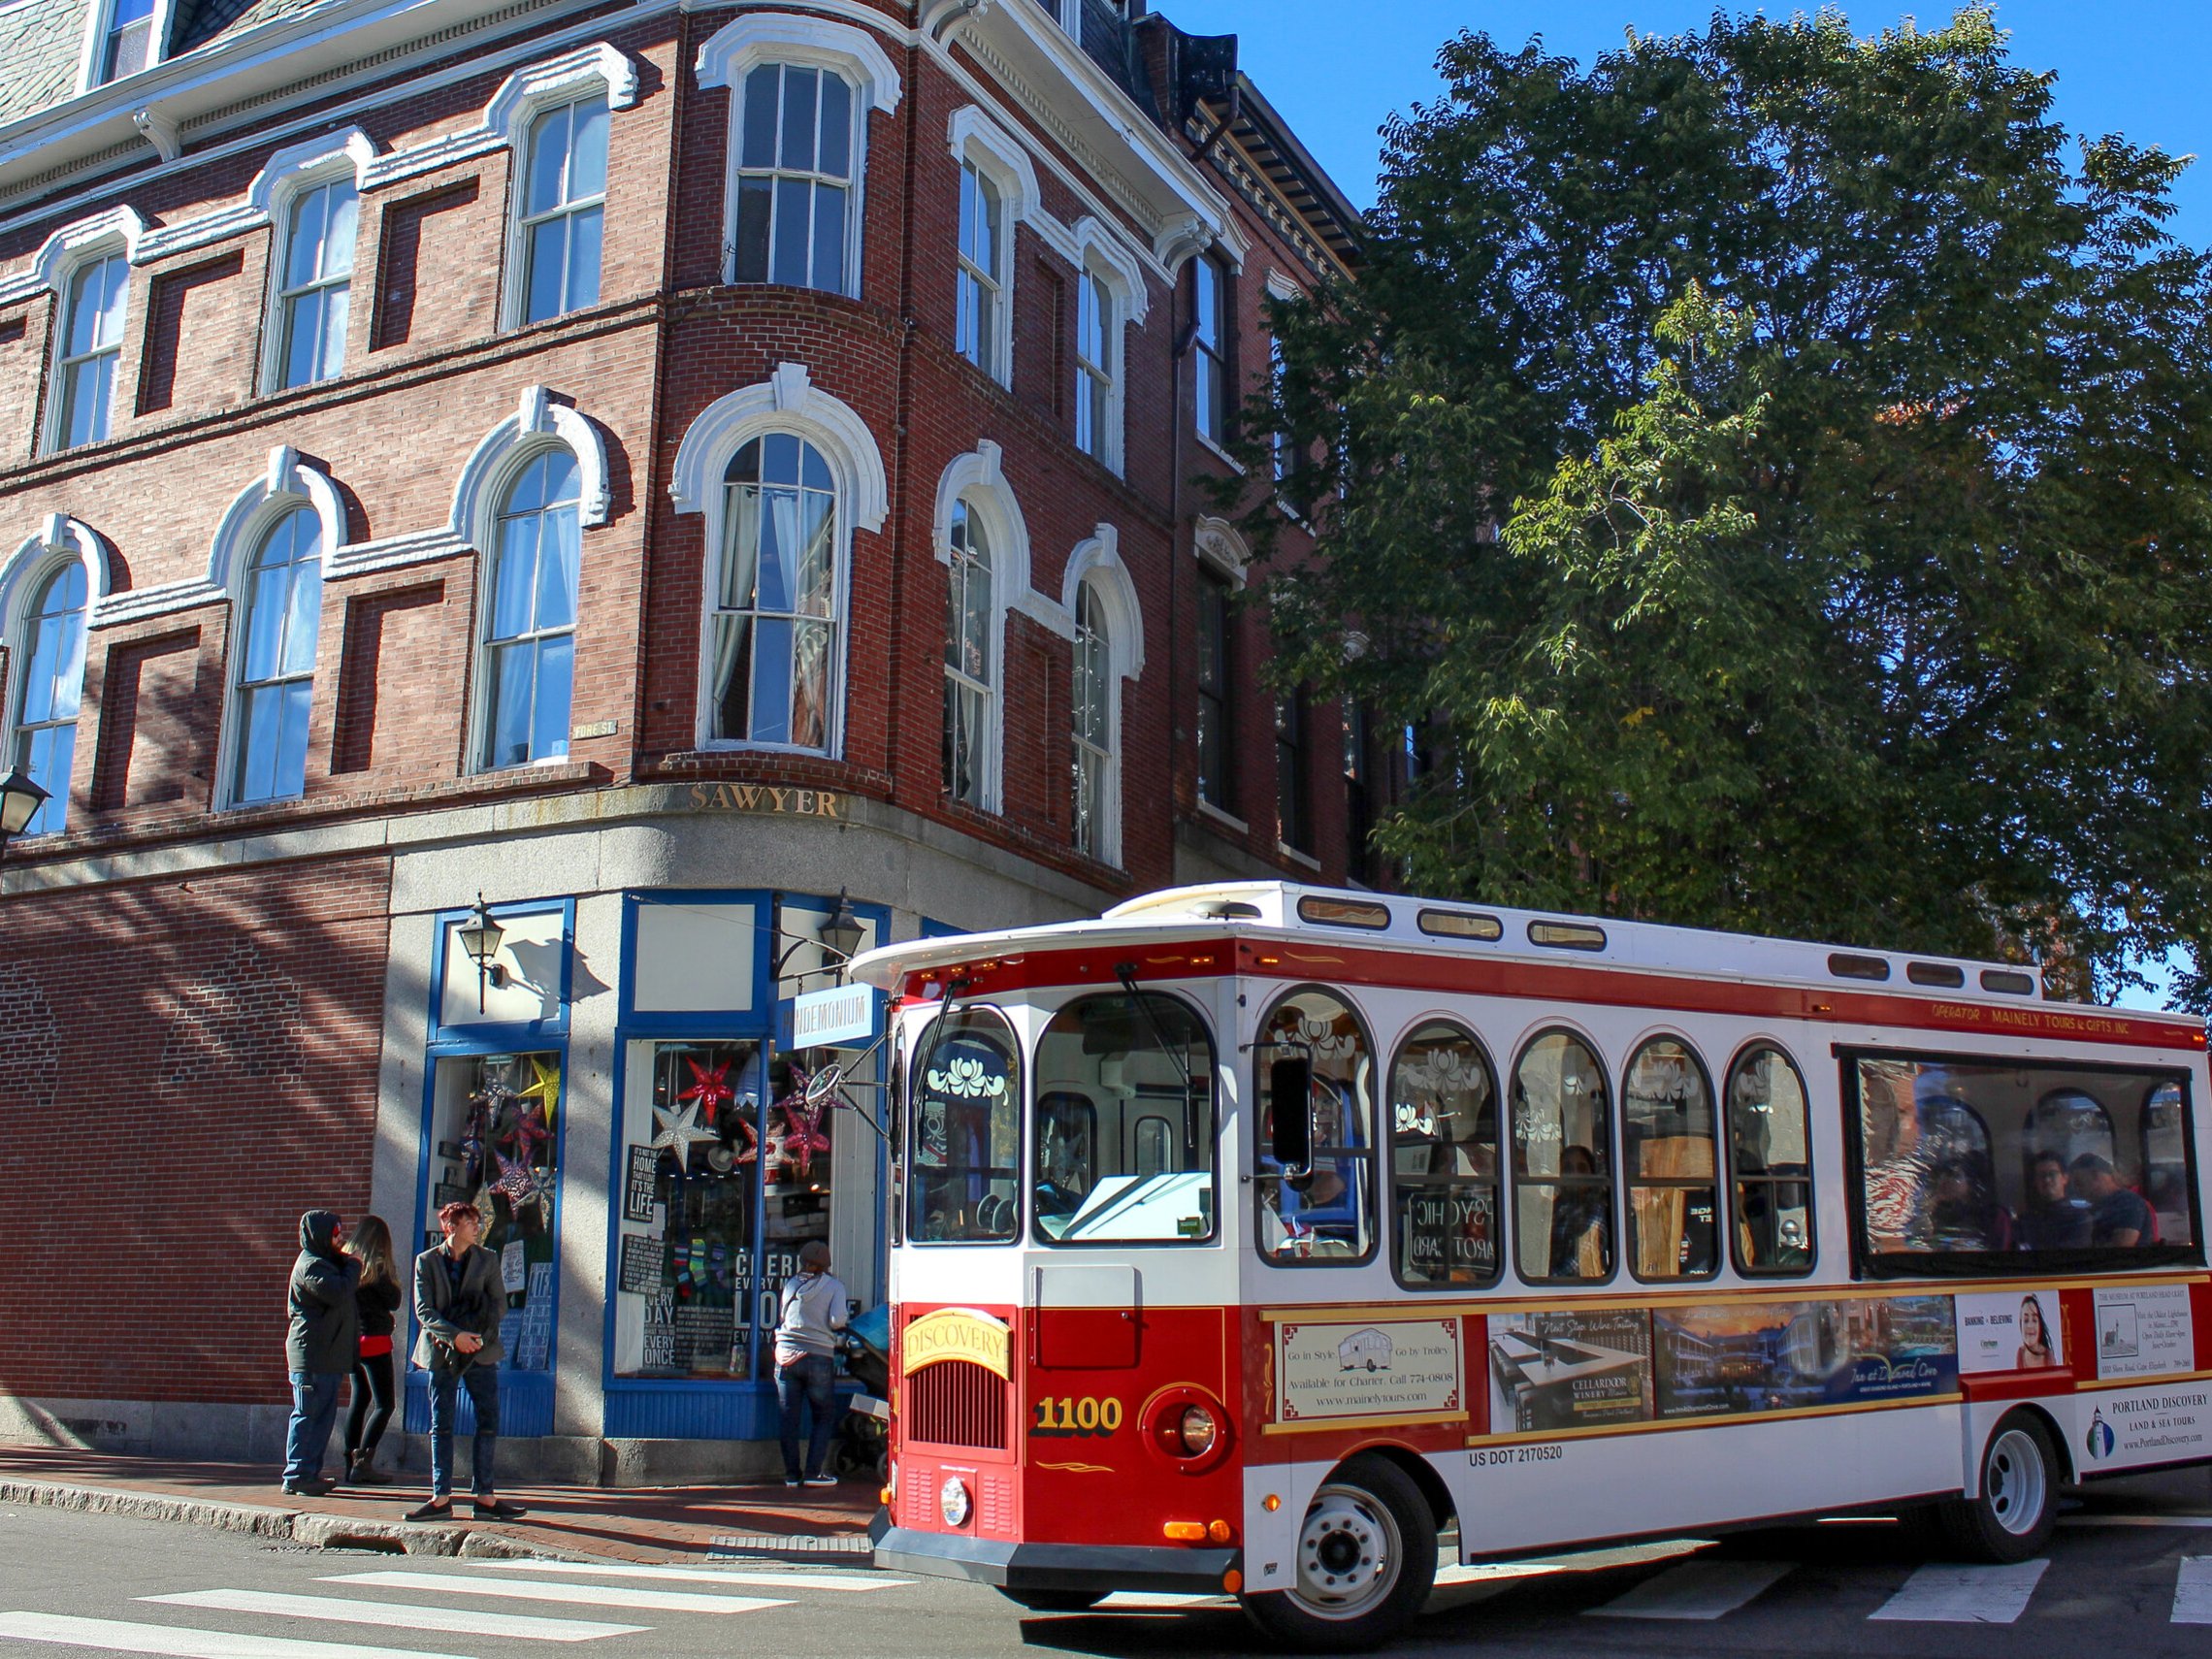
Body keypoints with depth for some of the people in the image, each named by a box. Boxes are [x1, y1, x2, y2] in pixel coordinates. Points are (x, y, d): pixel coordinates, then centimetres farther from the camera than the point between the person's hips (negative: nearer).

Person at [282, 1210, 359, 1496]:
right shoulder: (311, 1266, -12)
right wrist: (352, 1267, -11)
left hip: (329, 1356, 10)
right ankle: (297, 1477, -6)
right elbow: (339, 1293, -25)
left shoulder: (327, 1263, 22)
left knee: (324, 1416, 11)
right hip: (311, 1355, -10)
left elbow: (342, 1299, 24)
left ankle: (310, 1473, 16)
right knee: (307, 1416, -8)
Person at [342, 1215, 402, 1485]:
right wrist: (393, 1278, 8)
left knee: (359, 1398, 15)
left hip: (350, 1339, 7)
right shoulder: (377, 1266, -12)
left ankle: (352, 1463, 15)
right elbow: (393, 1301, -8)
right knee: (383, 1404, -3)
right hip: (374, 1340, -7)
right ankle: (363, 1462, -13)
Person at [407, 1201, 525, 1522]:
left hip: (481, 1351, 1)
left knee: (489, 1423, -2)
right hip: (441, 1352, -1)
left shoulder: (487, 1260, 8)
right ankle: (441, 1498, 9)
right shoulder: (426, 1261, 3)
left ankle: (485, 1497, 4)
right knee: (441, 1425, 3)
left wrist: (475, 1333, -11)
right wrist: (454, 1335, -17)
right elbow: (423, 1310, -4)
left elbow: (499, 1303, 5)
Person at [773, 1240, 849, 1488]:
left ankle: (791, 1474, 8)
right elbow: (837, 1320, -12)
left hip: (786, 1355, 3)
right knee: (825, 1417, 8)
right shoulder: (833, 1286, -1)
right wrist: (840, 1326, 10)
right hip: (818, 1357, -3)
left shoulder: (790, 1284, 8)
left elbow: (782, 1317, 10)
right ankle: (813, 1472, 1)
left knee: (789, 1417, 8)